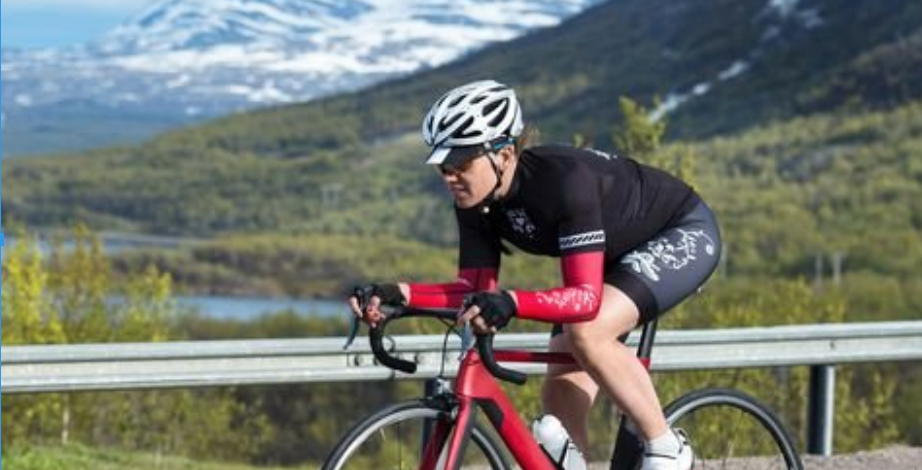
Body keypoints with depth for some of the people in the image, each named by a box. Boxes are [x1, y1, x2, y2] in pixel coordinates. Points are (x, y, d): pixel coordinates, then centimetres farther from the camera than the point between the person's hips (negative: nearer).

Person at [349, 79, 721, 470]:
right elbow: (476, 289, -14)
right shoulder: (477, 203, -16)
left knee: (587, 332, -31)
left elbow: (585, 298, -42)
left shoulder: (565, 180, -37)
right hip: (616, 255, 8)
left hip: (683, 234, -8)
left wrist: (511, 304, -58)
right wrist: (399, 294, -29)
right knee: (560, 398, -3)